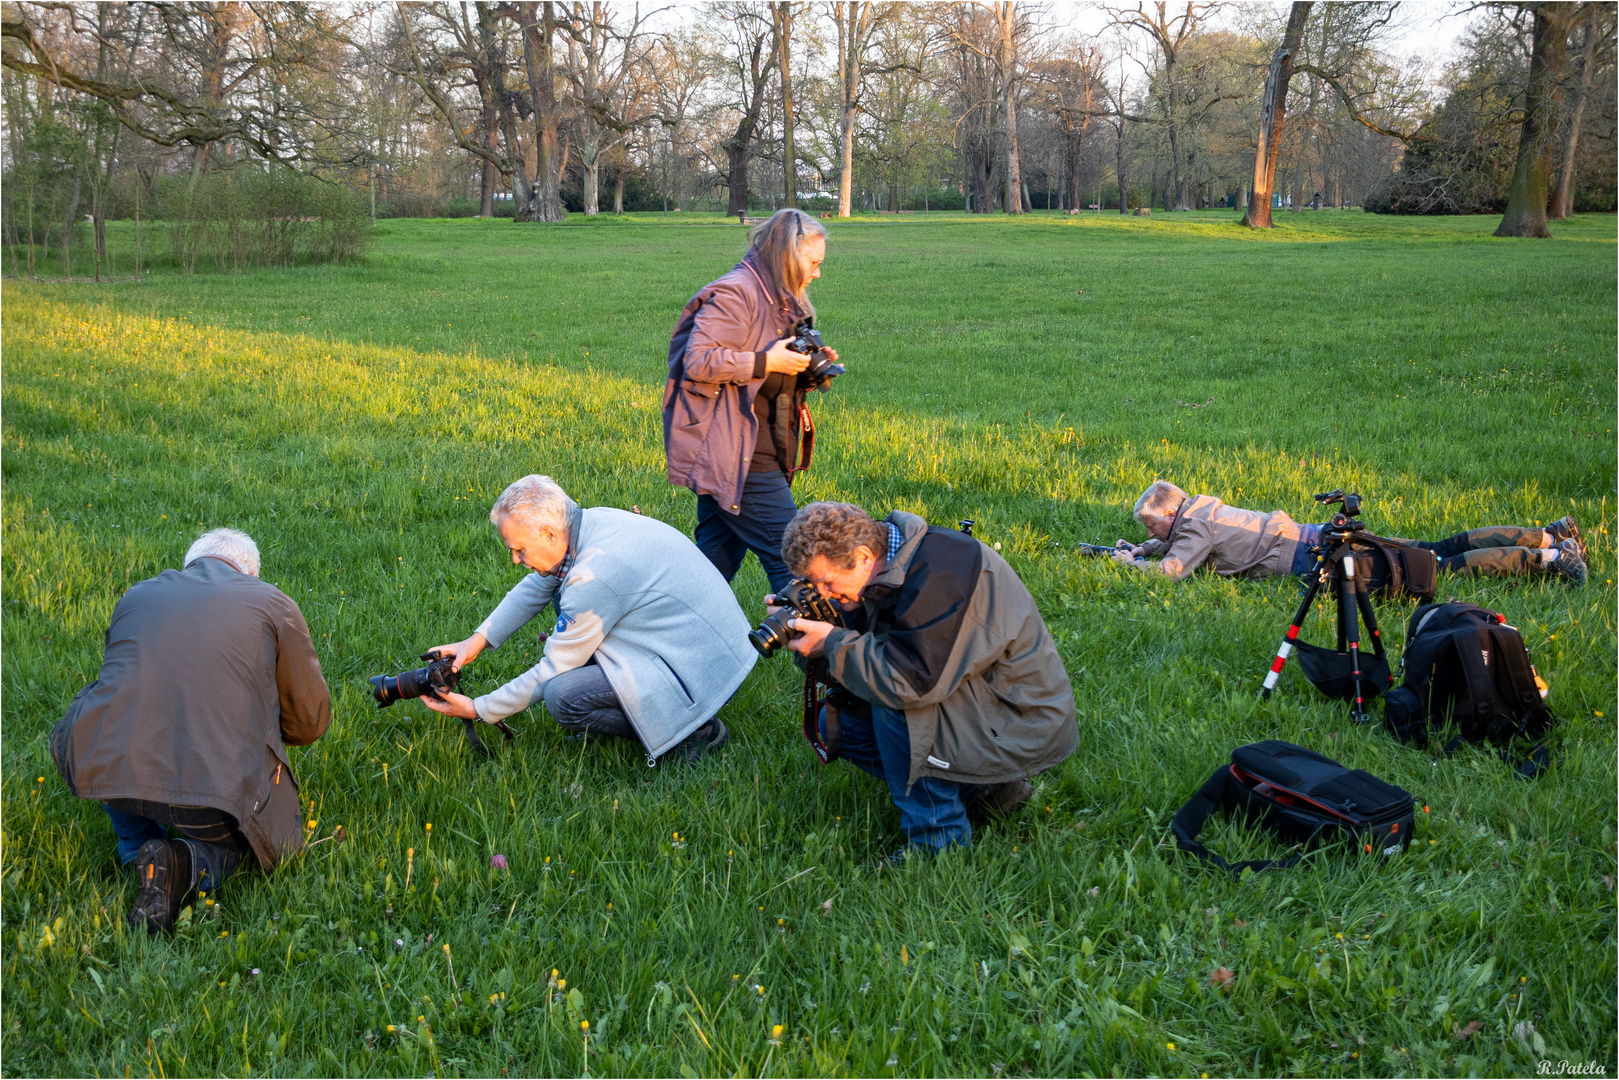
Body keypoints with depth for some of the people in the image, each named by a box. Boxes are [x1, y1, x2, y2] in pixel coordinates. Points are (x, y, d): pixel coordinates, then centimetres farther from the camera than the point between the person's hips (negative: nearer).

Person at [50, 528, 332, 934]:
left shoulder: (136, 595, 22)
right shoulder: (273, 604, 12)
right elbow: (310, 722, 18)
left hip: (108, 771, 3)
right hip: (217, 786, -2)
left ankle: (137, 850, 21)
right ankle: (187, 864, -1)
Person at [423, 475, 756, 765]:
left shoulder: (593, 575, -27)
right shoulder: (591, 522, 0)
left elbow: (553, 670, -16)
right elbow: (534, 588, 17)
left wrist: (478, 710, -8)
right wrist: (477, 640, 7)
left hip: (703, 671, -10)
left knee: (562, 696, -20)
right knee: (565, 596, 15)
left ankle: (693, 730, -8)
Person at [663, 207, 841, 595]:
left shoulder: (779, 301, 19)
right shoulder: (733, 294, -13)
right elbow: (698, 362, -21)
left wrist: (809, 369, 7)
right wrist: (768, 362, -19)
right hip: (737, 459, -10)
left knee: (718, 556, 12)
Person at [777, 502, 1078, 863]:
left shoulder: (939, 572, -28)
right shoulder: (886, 570, 1)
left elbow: (917, 681, -34)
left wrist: (833, 642, -25)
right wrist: (811, 629, -12)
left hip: (1025, 722, -10)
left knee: (892, 703, -30)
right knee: (835, 722, 5)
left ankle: (938, 839, -14)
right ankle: (982, 786, 7)